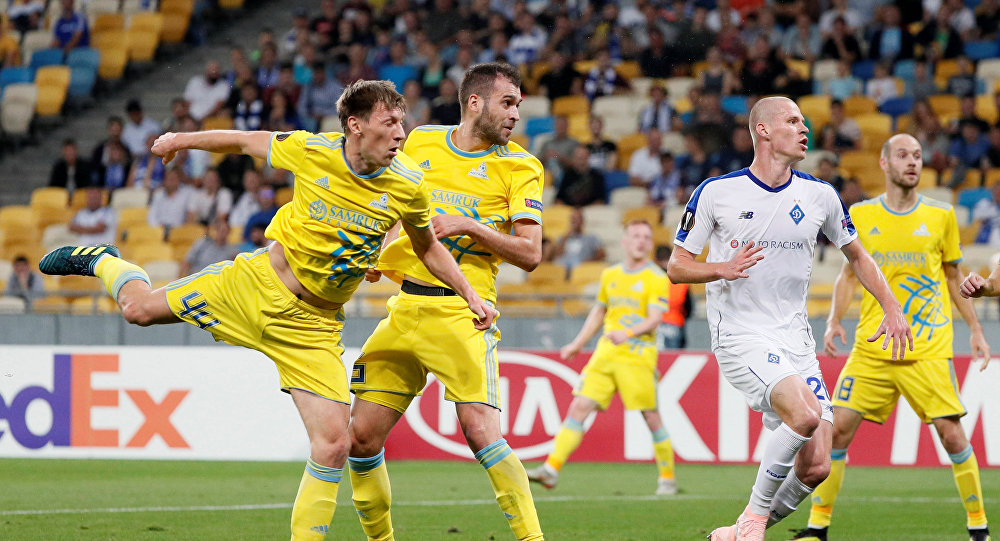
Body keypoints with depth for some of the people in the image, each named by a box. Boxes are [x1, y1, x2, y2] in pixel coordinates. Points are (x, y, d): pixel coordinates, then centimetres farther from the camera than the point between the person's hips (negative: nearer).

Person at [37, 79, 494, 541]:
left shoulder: (406, 186, -11)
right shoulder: (311, 151, -16)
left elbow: (428, 247, 9)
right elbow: (246, 141, 2)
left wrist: (469, 295, 3)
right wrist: (181, 140, 14)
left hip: (313, 326, 0)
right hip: (257, 283, 0)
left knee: (333, 446, -12)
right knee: (139, 307, 6)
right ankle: (101, 261, 41)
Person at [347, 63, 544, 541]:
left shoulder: (519, 166, 1)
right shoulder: (421, 143, 10)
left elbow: (530, 254, -5)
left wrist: (470, 226, -14)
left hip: (463, 310, -4)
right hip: (406, 307, 4)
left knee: (480, 429, -20)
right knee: (362, 434, 0)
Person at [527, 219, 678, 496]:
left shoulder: (656, 278, -2)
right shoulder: (610, 275, 15)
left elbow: (654, 318, -13)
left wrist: (627, 333, -30)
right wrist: (577, 345, 27)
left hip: (638, 354, -5)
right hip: (605, 353, 5)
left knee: (651, 417, -2)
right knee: (579, 407, -6)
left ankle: (667, 479, 13)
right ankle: (552, 469, -11)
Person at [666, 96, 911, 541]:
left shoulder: (819, 195, 7)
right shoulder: (716, 192, -3)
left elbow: (856, 255, 22)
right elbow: (677, 267, 1)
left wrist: (892, 308, 10)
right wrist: (723, 268, -18)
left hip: (795, 339, 5)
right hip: (740, 336, -5)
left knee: (816, 467, -7)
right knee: (806, 413, -31)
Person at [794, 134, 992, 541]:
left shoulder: (940, 215, 4)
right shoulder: (861, 215, 5)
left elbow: (954, 277, 14)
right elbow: (849, 273, 14)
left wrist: (975, 329, 12)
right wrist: (834, 320, 0)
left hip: (928, 350, -1)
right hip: (871, 348, 1)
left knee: (951, 433, -9)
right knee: (838, 428, -6)